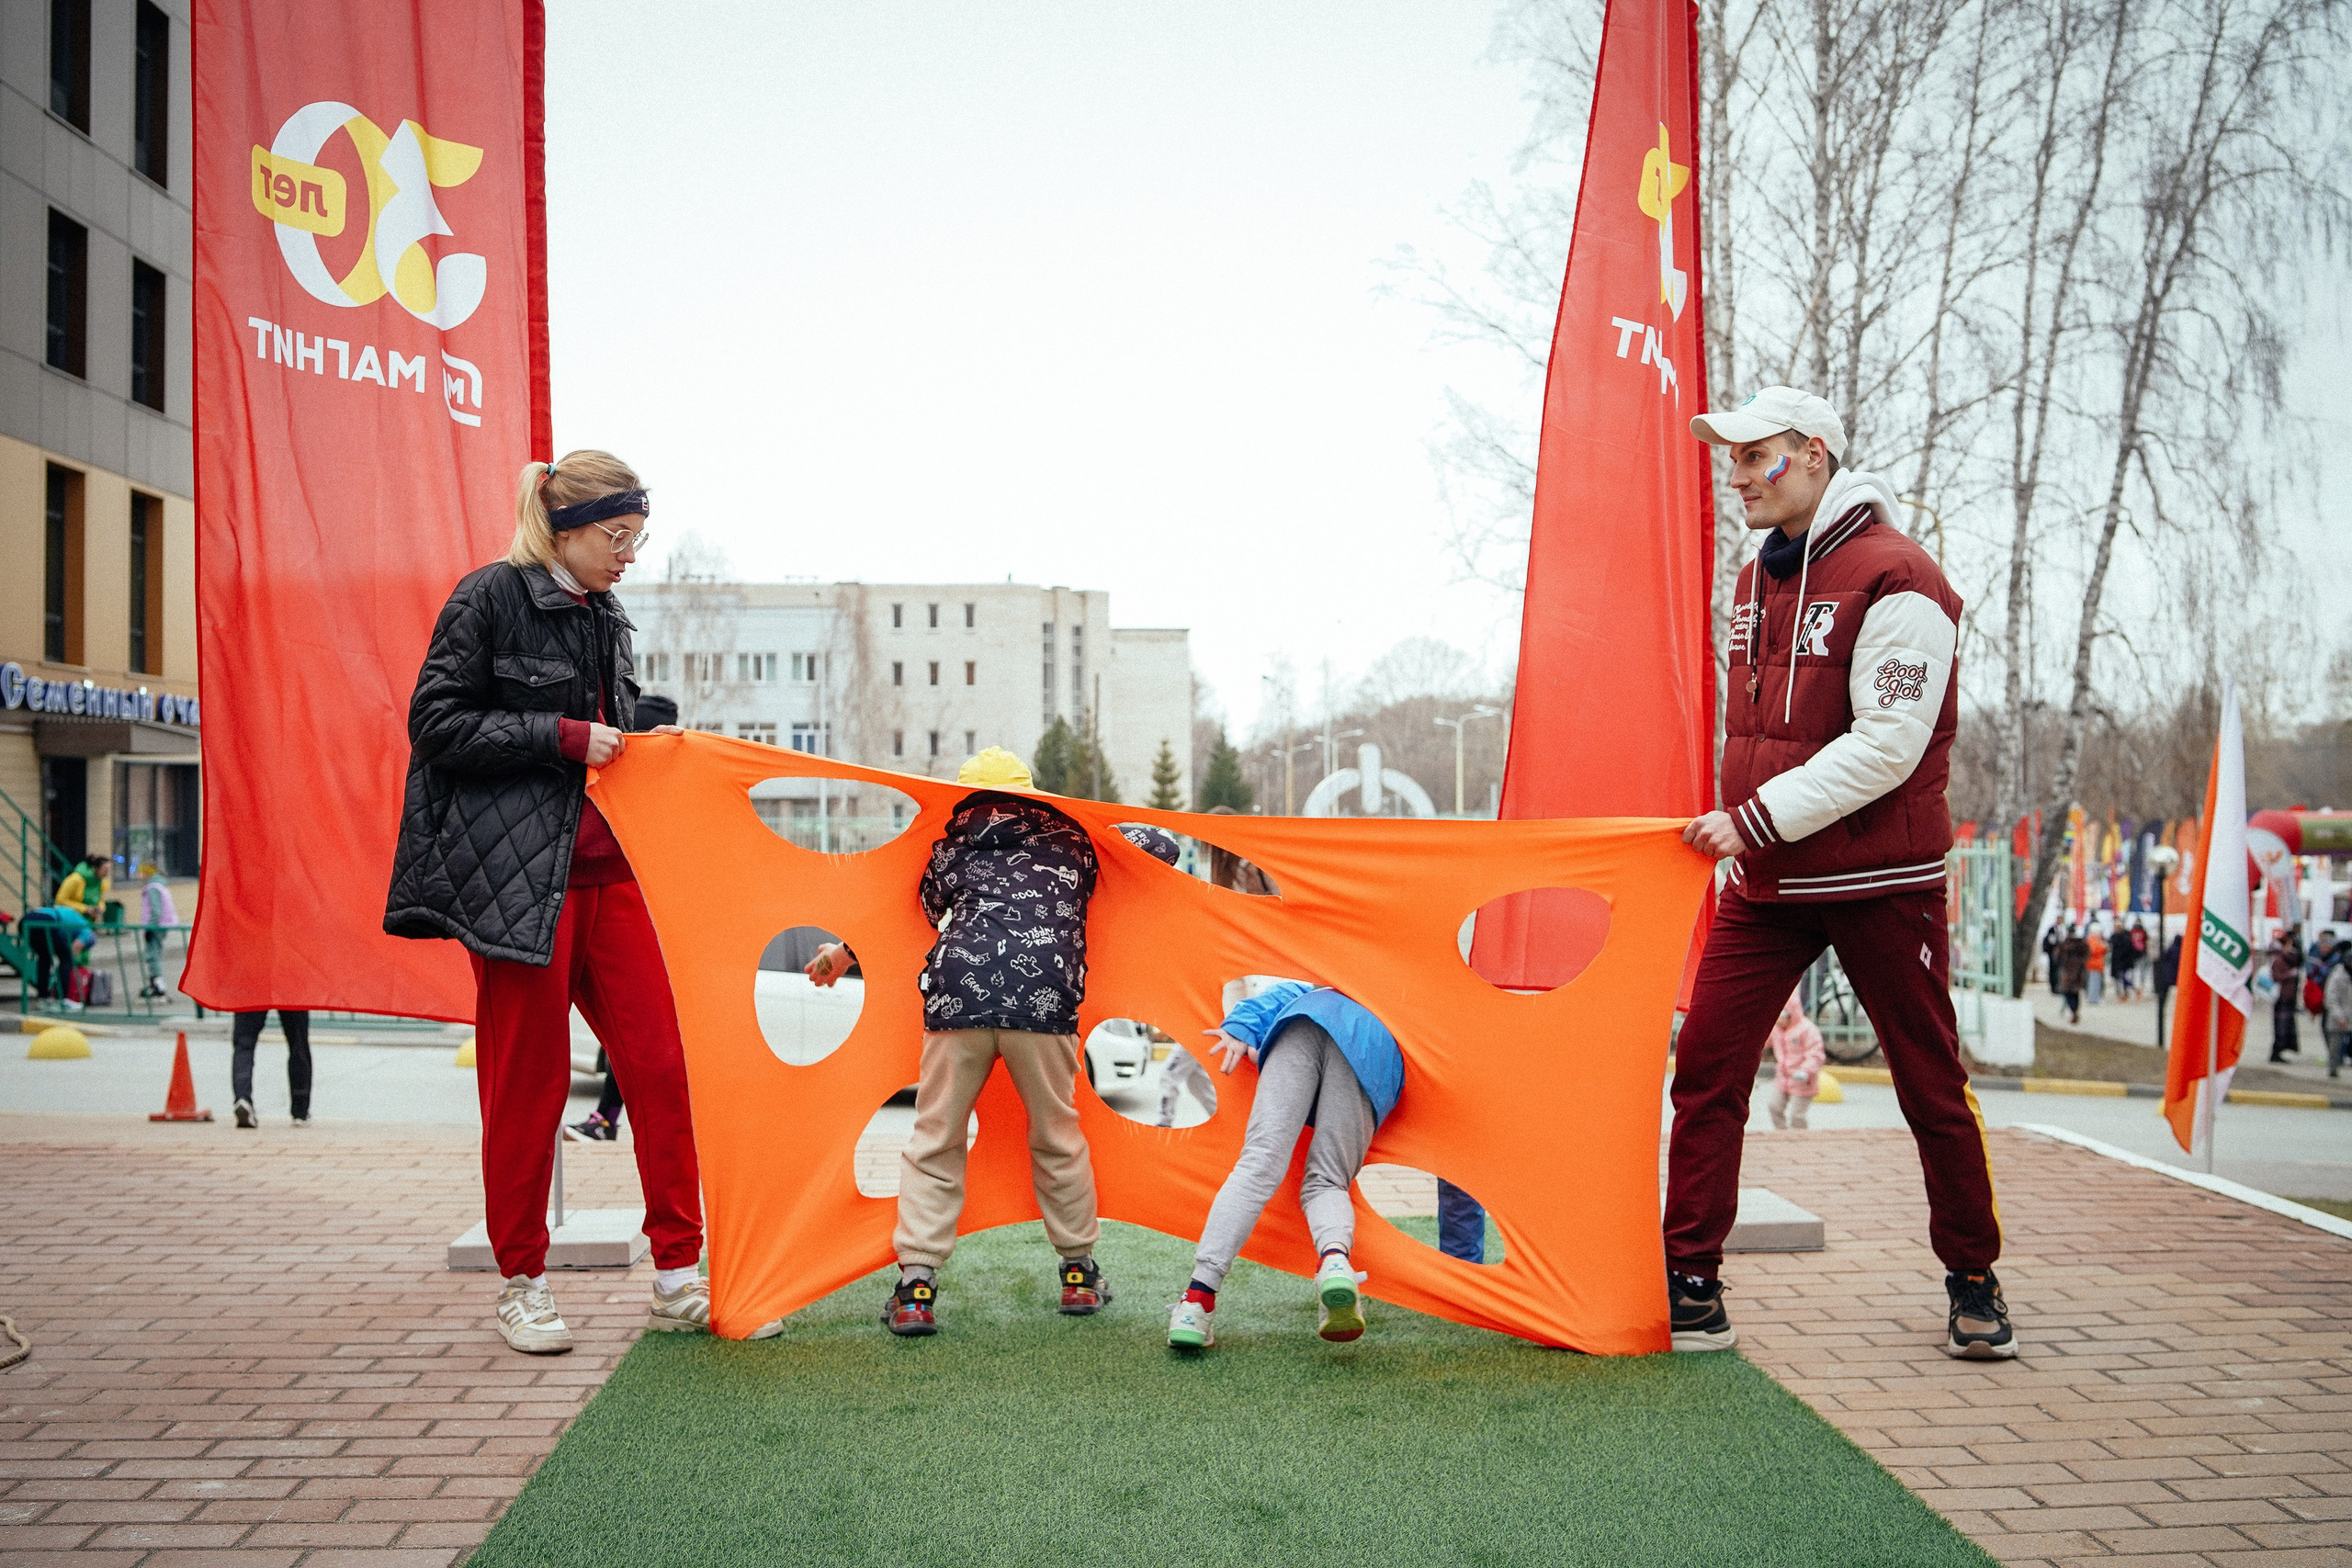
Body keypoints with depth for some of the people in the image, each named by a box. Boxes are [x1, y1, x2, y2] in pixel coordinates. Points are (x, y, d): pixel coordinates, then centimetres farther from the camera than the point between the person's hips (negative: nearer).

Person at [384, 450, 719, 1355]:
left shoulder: (606, 618, 18)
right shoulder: (491, 597, -4)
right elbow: (437, 722, -10)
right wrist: (564, 737, -14)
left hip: (606, 869, 7)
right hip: (517, 873, -6)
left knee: (658, 1063, 0)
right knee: (529, 1083, 0)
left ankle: (679, 1279, 8)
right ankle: (523, 1285, 15)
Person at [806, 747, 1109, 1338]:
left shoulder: (956, 842, 22)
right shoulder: (1070, 837, 23)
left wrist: (846, 953, 44)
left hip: (958, 995, 0)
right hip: (1044, 999, 0)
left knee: (934, 1138, 9)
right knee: (1057, 1137, 15)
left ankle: (915, 1286, 2)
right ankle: (1080, 1273, 24)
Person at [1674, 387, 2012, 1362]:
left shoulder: (1894, 579, -13)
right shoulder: (1759, 578, 12)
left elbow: (1888, 745, -20)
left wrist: (1757, 817, -23)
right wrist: (1737, 827, 13)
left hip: (1879, 881, -6)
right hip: (1766, 884, 6)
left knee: (1931, 1087, 7)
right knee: (1705, 1071, -3)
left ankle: (1973, 1282, 26)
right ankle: (1689, 1289, 3)